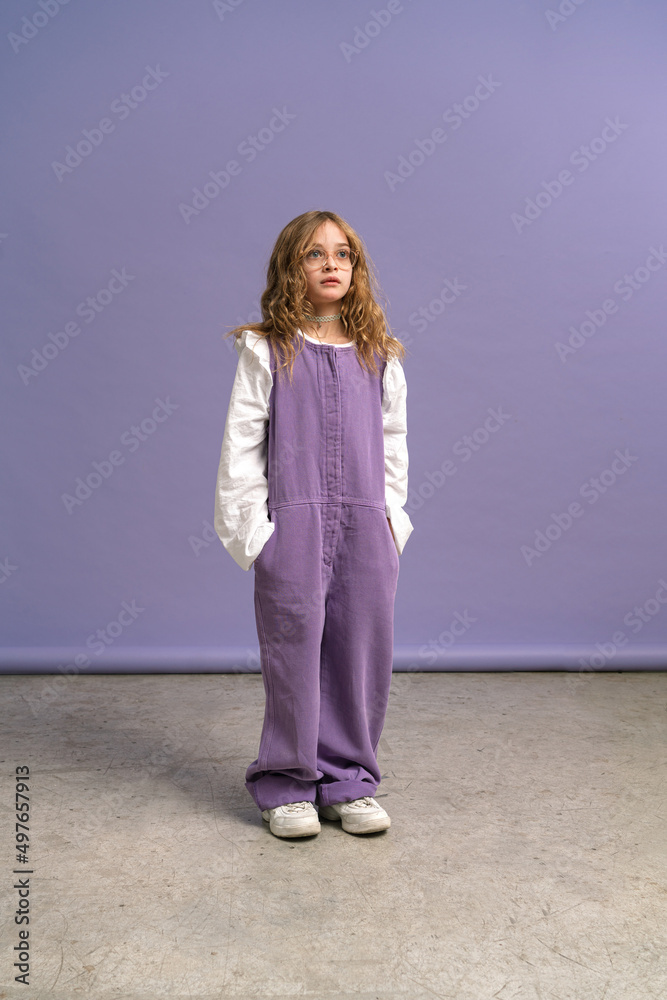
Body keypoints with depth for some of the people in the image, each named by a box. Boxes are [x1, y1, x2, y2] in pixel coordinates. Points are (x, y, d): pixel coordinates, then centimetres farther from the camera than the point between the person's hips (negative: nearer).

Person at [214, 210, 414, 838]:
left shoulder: (379, 356, 11)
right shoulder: (267, 351, 1)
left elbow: (393, 441, 15)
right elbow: (240, 444, -1)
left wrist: (391, 515, 8)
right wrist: (253, 526, -6)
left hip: (366, 527, 3)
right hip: (293, 525, -3)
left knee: (363, 650, 5)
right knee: (294, 648, 0)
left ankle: (349, 780, 21)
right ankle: (288, 784, 16)